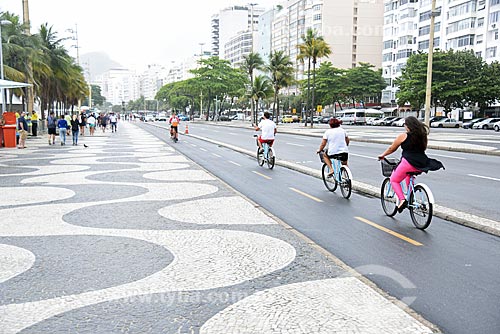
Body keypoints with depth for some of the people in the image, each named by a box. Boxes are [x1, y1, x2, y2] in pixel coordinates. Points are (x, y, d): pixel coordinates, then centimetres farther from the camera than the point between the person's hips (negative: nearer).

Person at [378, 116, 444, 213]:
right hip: (422, 164, 7)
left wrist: (382, 155, 25)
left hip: (409, 163, -6)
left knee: (394, 180, 12)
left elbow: (391, 148, 8)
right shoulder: (423, 135, 12)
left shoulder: (403, 136, -3)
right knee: (409, 175, 36)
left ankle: (402, 199, -10)